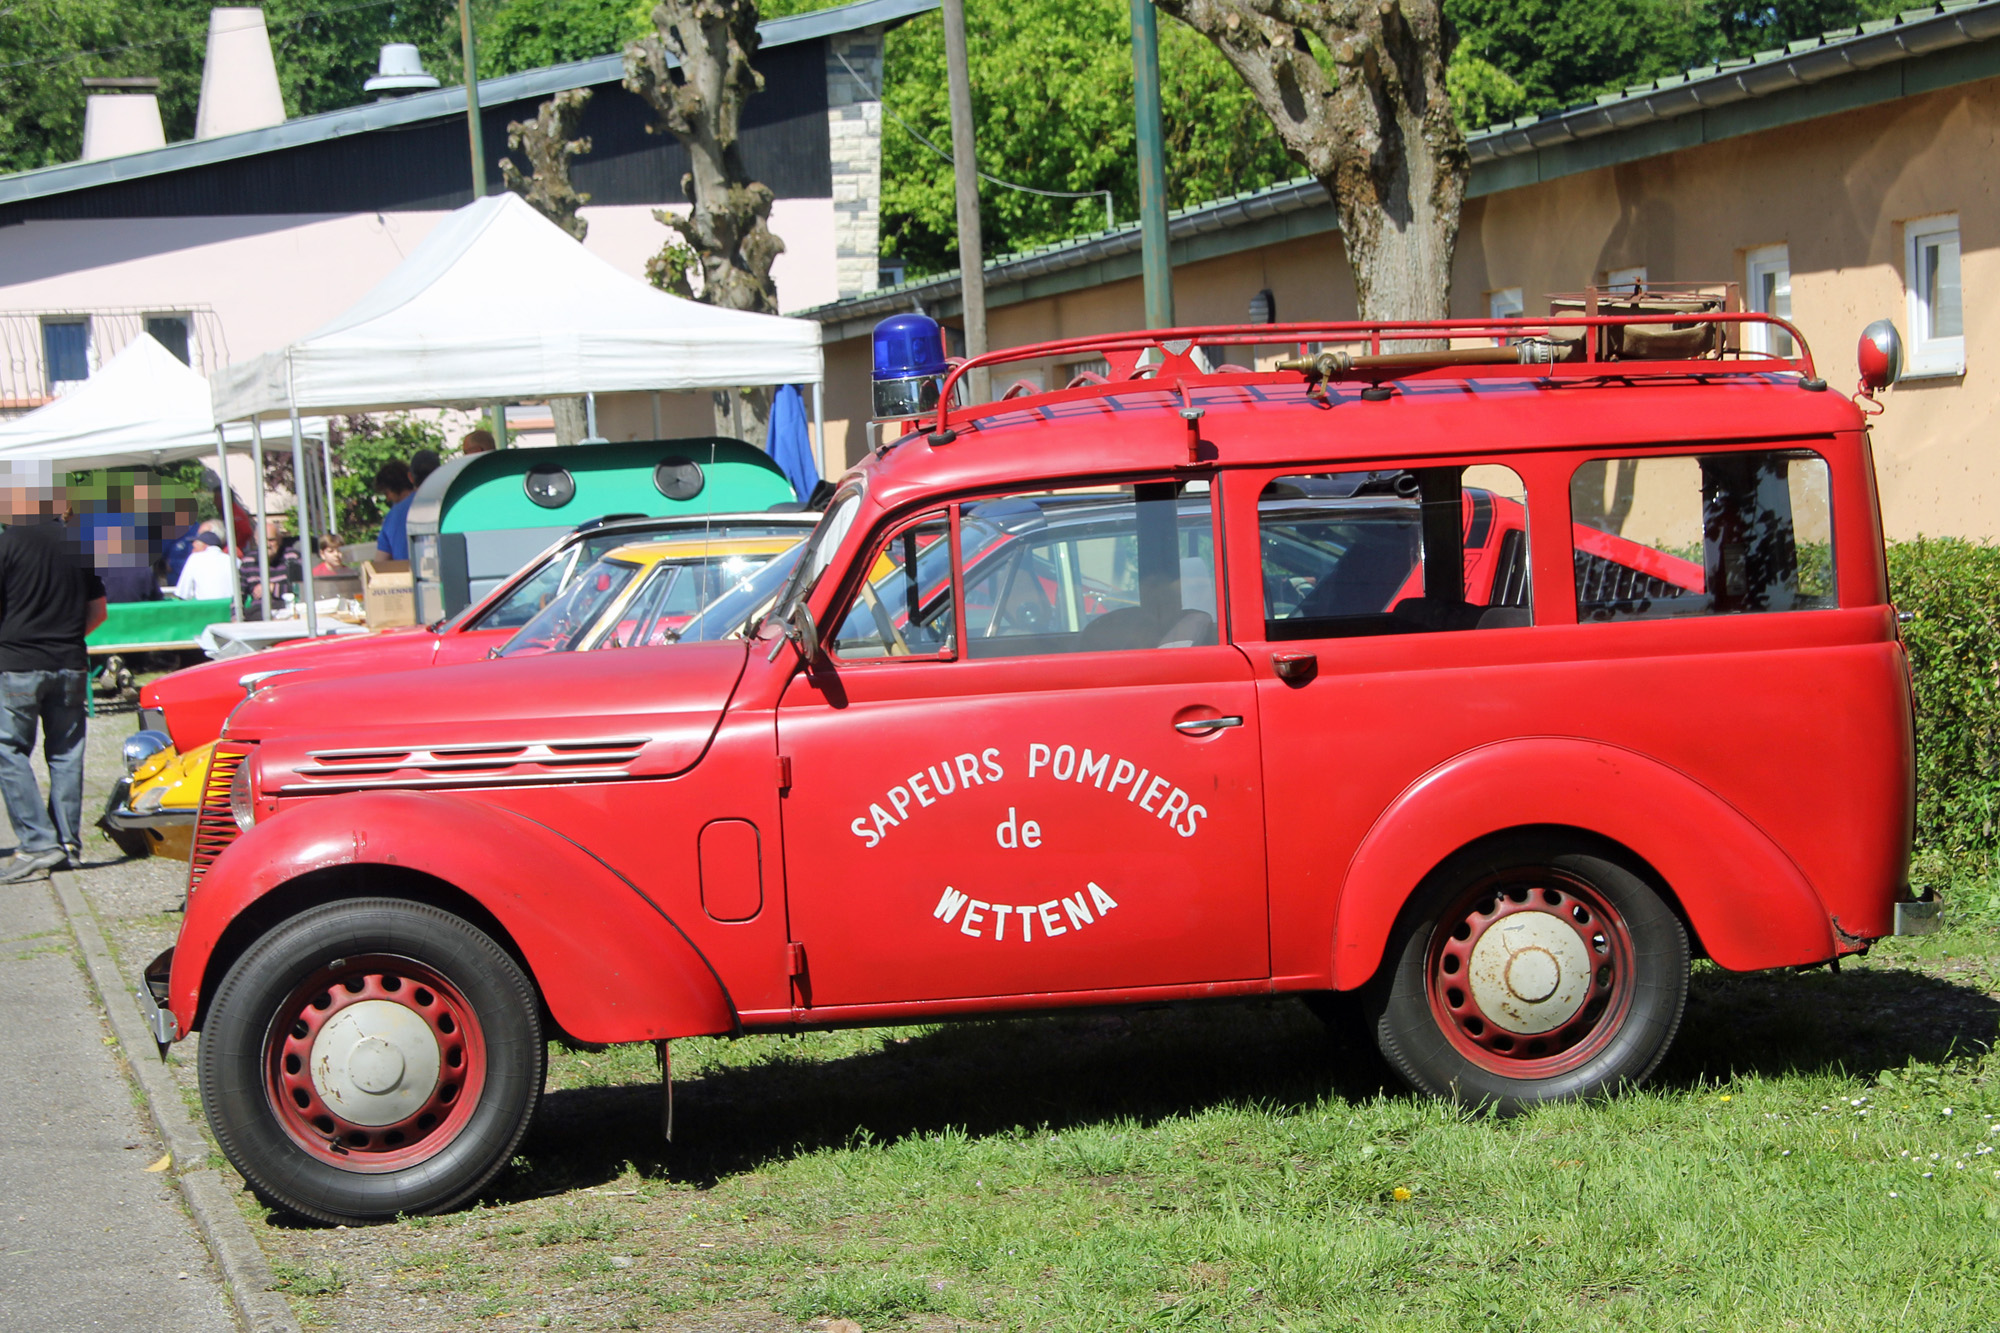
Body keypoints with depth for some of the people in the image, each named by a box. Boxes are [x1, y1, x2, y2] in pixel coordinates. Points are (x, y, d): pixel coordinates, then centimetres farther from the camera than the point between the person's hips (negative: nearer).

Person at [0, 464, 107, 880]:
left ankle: (38, 843, -10)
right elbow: (98, 611, 12)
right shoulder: (77, 544, 8)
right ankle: (67, 841, 12)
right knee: (65, 752, 11)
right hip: (70, 664, 5)